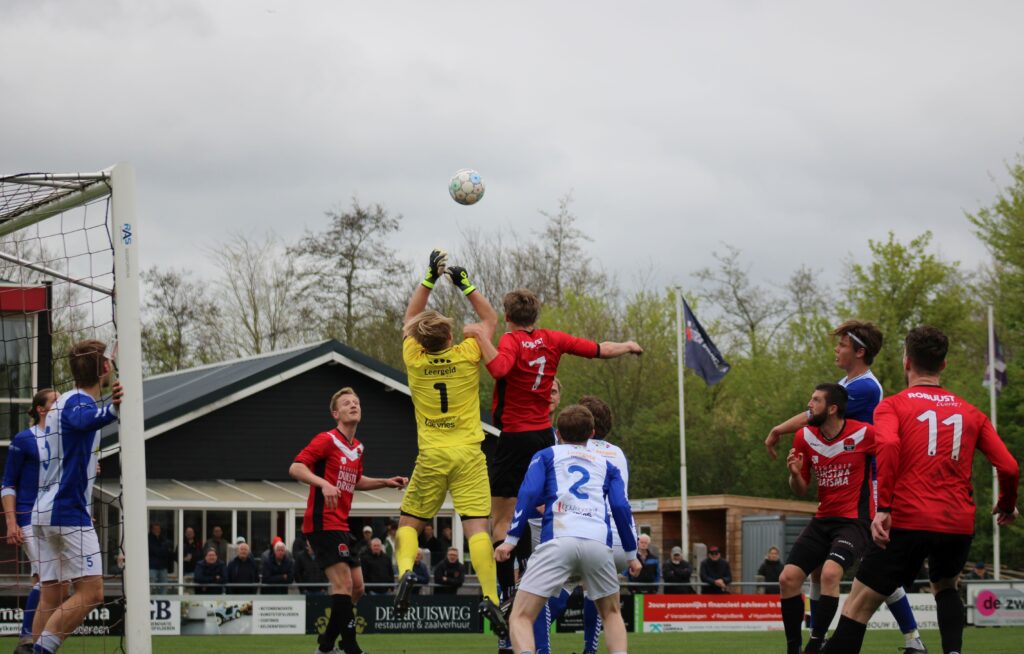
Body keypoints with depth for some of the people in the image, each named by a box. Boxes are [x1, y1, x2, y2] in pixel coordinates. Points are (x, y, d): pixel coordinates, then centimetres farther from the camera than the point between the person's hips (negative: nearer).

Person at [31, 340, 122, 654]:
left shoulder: (65, 401, 16)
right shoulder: (79, 402, -14)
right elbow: (86, 419, -40)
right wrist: (112, 409, -60)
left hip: (46, 511, 10)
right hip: (69, 512, -10)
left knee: (52, 598, 8)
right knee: (90, 592, -12)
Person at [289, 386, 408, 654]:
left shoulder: (357, 448, 15)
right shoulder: (327, 440, -11)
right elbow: (295, 468, -19)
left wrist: (386, 482, 19)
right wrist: (323, 483, -33)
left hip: (341, 526, 9)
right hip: (323, 523, -9)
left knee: (356, 587, 9)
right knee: (344, 584, -16)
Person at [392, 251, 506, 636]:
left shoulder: (414, 359, -1)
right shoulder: (467, 355, -5)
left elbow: (410, 317, 18)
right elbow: (489, 319, 15)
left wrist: (430, 278, 19)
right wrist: (466, 286, 15)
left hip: (431, 456, 1)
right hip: (468, 454, -1)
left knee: (409, 522, 15)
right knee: (476, 526, -8)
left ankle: (406, 570, -13)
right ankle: (490, 596, -22)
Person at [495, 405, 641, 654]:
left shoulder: (546, 455, 24)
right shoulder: (606, 464, 28)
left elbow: (528, 495, 8)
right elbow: (621, 507, 16)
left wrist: (510, 539, 6)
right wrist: (631, 554, 21)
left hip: (558, 540, -2)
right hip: (599, 543, 2)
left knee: (521, 617, -2)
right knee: (611, 613, 26)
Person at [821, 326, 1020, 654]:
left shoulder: (892, 406, 5)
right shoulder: (970, 413, 15)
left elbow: (887, 445, -17)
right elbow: (1009, 468, 9)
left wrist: (883, 507, -18)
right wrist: (1007, 505, 28)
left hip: (908, 521, -4)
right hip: (959, 525, 4)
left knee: (858, 604, -2)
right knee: (946, 588, 32)